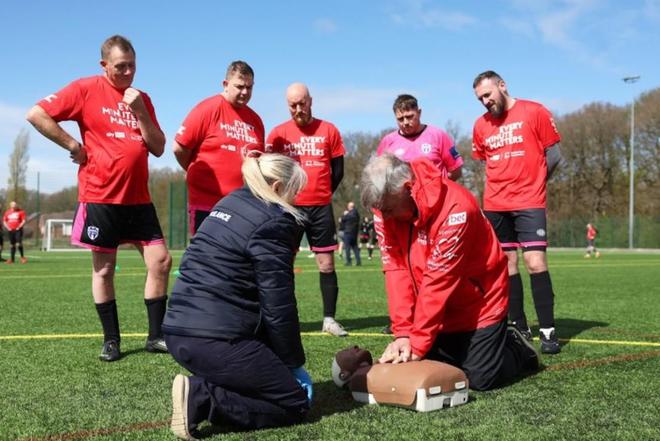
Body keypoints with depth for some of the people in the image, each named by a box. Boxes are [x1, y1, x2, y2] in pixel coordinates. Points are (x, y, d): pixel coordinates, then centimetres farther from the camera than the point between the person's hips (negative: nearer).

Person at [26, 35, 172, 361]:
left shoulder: (141, 99, 11)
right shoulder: (86, 89, -3)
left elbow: (158, 148, 7)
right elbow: (36, 115, -8)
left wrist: (140, 112, -6)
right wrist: (73, 146, -10)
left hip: (138, 198, 4)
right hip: (100, 197, -4)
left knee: (161, 261, -1)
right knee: (103, 269, 3)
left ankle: (155, 336, 10)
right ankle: (111, 340, 15)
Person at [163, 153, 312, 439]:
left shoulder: (229, 203, 17)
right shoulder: (273, 223, -9)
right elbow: (278, 305, -10)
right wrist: (295, 362, 3)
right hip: (215, 340, -9)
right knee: (296, 402, 4)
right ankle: (200, 398, -11)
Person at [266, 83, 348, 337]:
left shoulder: (328, 130, 4)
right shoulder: (278, 133, 2)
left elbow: (338, 170, 9)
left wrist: (321, 195, 9)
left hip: (320, 207, 0)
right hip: (289, 207, 0)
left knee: (326, 263, 1)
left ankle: (329, 319, 7)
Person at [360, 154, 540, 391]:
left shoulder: (456, 208, -30)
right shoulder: (388, 207, -11)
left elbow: (439, 281, -29)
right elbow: (396, 270, -12)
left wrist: (417, 344, -25)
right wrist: (402, 333, -17)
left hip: (479, 305, -6)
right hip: (438, 310, 6)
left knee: (482, 378, -8)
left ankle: (517, 349, 24)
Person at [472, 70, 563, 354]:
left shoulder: (534, 112, -4)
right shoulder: (481, 125, 7)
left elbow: (553, 153, 1)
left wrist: (532, 182, 7)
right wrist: (507, 181, 9)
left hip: (529, 202, -4)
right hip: (494, 205, 4)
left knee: (535, 263, -12)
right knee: (506, 265, 6)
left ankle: (548, 331, -5)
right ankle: (519, 328, 16)